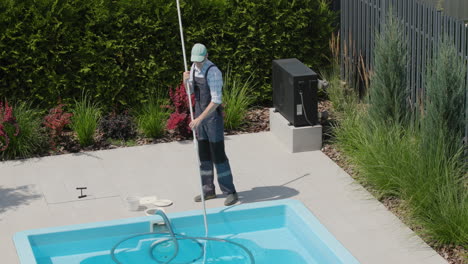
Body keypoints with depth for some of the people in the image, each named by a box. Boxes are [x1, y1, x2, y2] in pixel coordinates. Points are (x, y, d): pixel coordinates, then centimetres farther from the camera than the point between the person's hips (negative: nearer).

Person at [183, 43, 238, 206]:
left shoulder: (213, 72, -22)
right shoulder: (194, 67, 4)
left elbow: (216, 101, -26)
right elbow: (190, 91, 14)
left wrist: (200, 119, -29)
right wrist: (186, 80, -8)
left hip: (213, 116, -8)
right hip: (200, 115, 8)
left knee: (218, 155, -7)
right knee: (203, 155, 12)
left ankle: (230, 192, -2)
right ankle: (208, 190, 21)